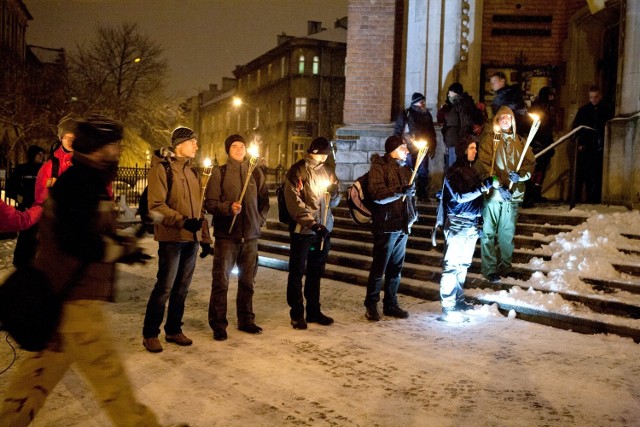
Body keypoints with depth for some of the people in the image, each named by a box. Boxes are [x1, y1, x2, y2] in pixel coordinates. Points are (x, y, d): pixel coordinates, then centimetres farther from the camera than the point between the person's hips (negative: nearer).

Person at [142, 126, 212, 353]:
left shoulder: (192, 171, 17)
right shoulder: (162, 168, -6)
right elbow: (155, 206, -14)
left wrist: (205, 237, 17)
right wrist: (182, 221, -25)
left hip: (192, 238, 7)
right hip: (171, 238, -7)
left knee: (182, 287, 12)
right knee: (165, 287, -5)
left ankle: (173, 330, 24)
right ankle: (150, 334, 9)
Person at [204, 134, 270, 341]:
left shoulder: (256, 173, 9)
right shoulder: (219, 173, 0)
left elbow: (264, 200, 18)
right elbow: (210, 203, -5)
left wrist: (260, 220, 7)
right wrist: (228, 207, -21)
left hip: (250, 235, 4)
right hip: (226, 235, -3)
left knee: (247, 281, 12)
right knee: (221, 281, -3)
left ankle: (246, 320, 24)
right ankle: (218, 324, 7)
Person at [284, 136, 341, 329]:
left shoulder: (327, 171, 10)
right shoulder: (298, 170, -7)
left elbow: (334, 202, 15)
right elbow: (294, 201, -13)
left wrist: (334, 193, -9)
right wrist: (312, 223, -19)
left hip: (324, 229, 6)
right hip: (302, 229, -5)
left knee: (316, 272, 14)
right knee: (297, 272, 3)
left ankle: (313, 311, 25)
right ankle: (297, 314, 12)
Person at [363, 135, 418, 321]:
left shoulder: (406, 169, 16)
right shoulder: (379, 167, -7)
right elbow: (377, 194, -22)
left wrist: (413, 213, 15)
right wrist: (400, 191, -31)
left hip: (403, 226, 7)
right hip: (386, 226, -7)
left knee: (396, 268, 13)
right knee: (379, 267, -1)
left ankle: (390, 304, 23)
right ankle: (371, 305, 11)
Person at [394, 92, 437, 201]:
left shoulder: (427, 115, 12)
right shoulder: (405, 114, -2)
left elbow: (432, 133, 18)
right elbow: (397, 131, -1)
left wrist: (432, 148, 15)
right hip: (408, 150, -4)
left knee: (423, 173, 5)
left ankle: (423, 195, 12)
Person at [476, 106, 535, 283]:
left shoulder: (520, 142, 12)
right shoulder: (489, 139, 0)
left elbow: (530, 163, 7)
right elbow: (484, 165, -9)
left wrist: (520, 175, -13)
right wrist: (498, 185, -18)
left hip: (513, 194, 4)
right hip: (493, 193, -4)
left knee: (508, 232, 13)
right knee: (488, 232, -2)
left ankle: (505, 266, 25)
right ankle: (490, 269, 5)